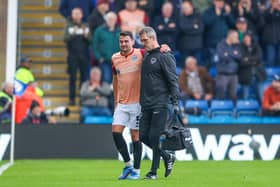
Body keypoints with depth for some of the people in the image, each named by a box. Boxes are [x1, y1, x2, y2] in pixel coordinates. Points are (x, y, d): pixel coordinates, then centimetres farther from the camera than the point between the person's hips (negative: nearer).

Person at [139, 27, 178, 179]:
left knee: (155, 137, -8)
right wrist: (141, 101, 18)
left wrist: (175, 102, -16)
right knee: (143, 135, 4)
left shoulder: (164, 56, -7)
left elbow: (173, 80, -11)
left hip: (160, 105, -8)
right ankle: (168, 157, 20)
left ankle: (154, 171, -1)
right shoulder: (146, 57, 17)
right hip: (146, 105, 8)